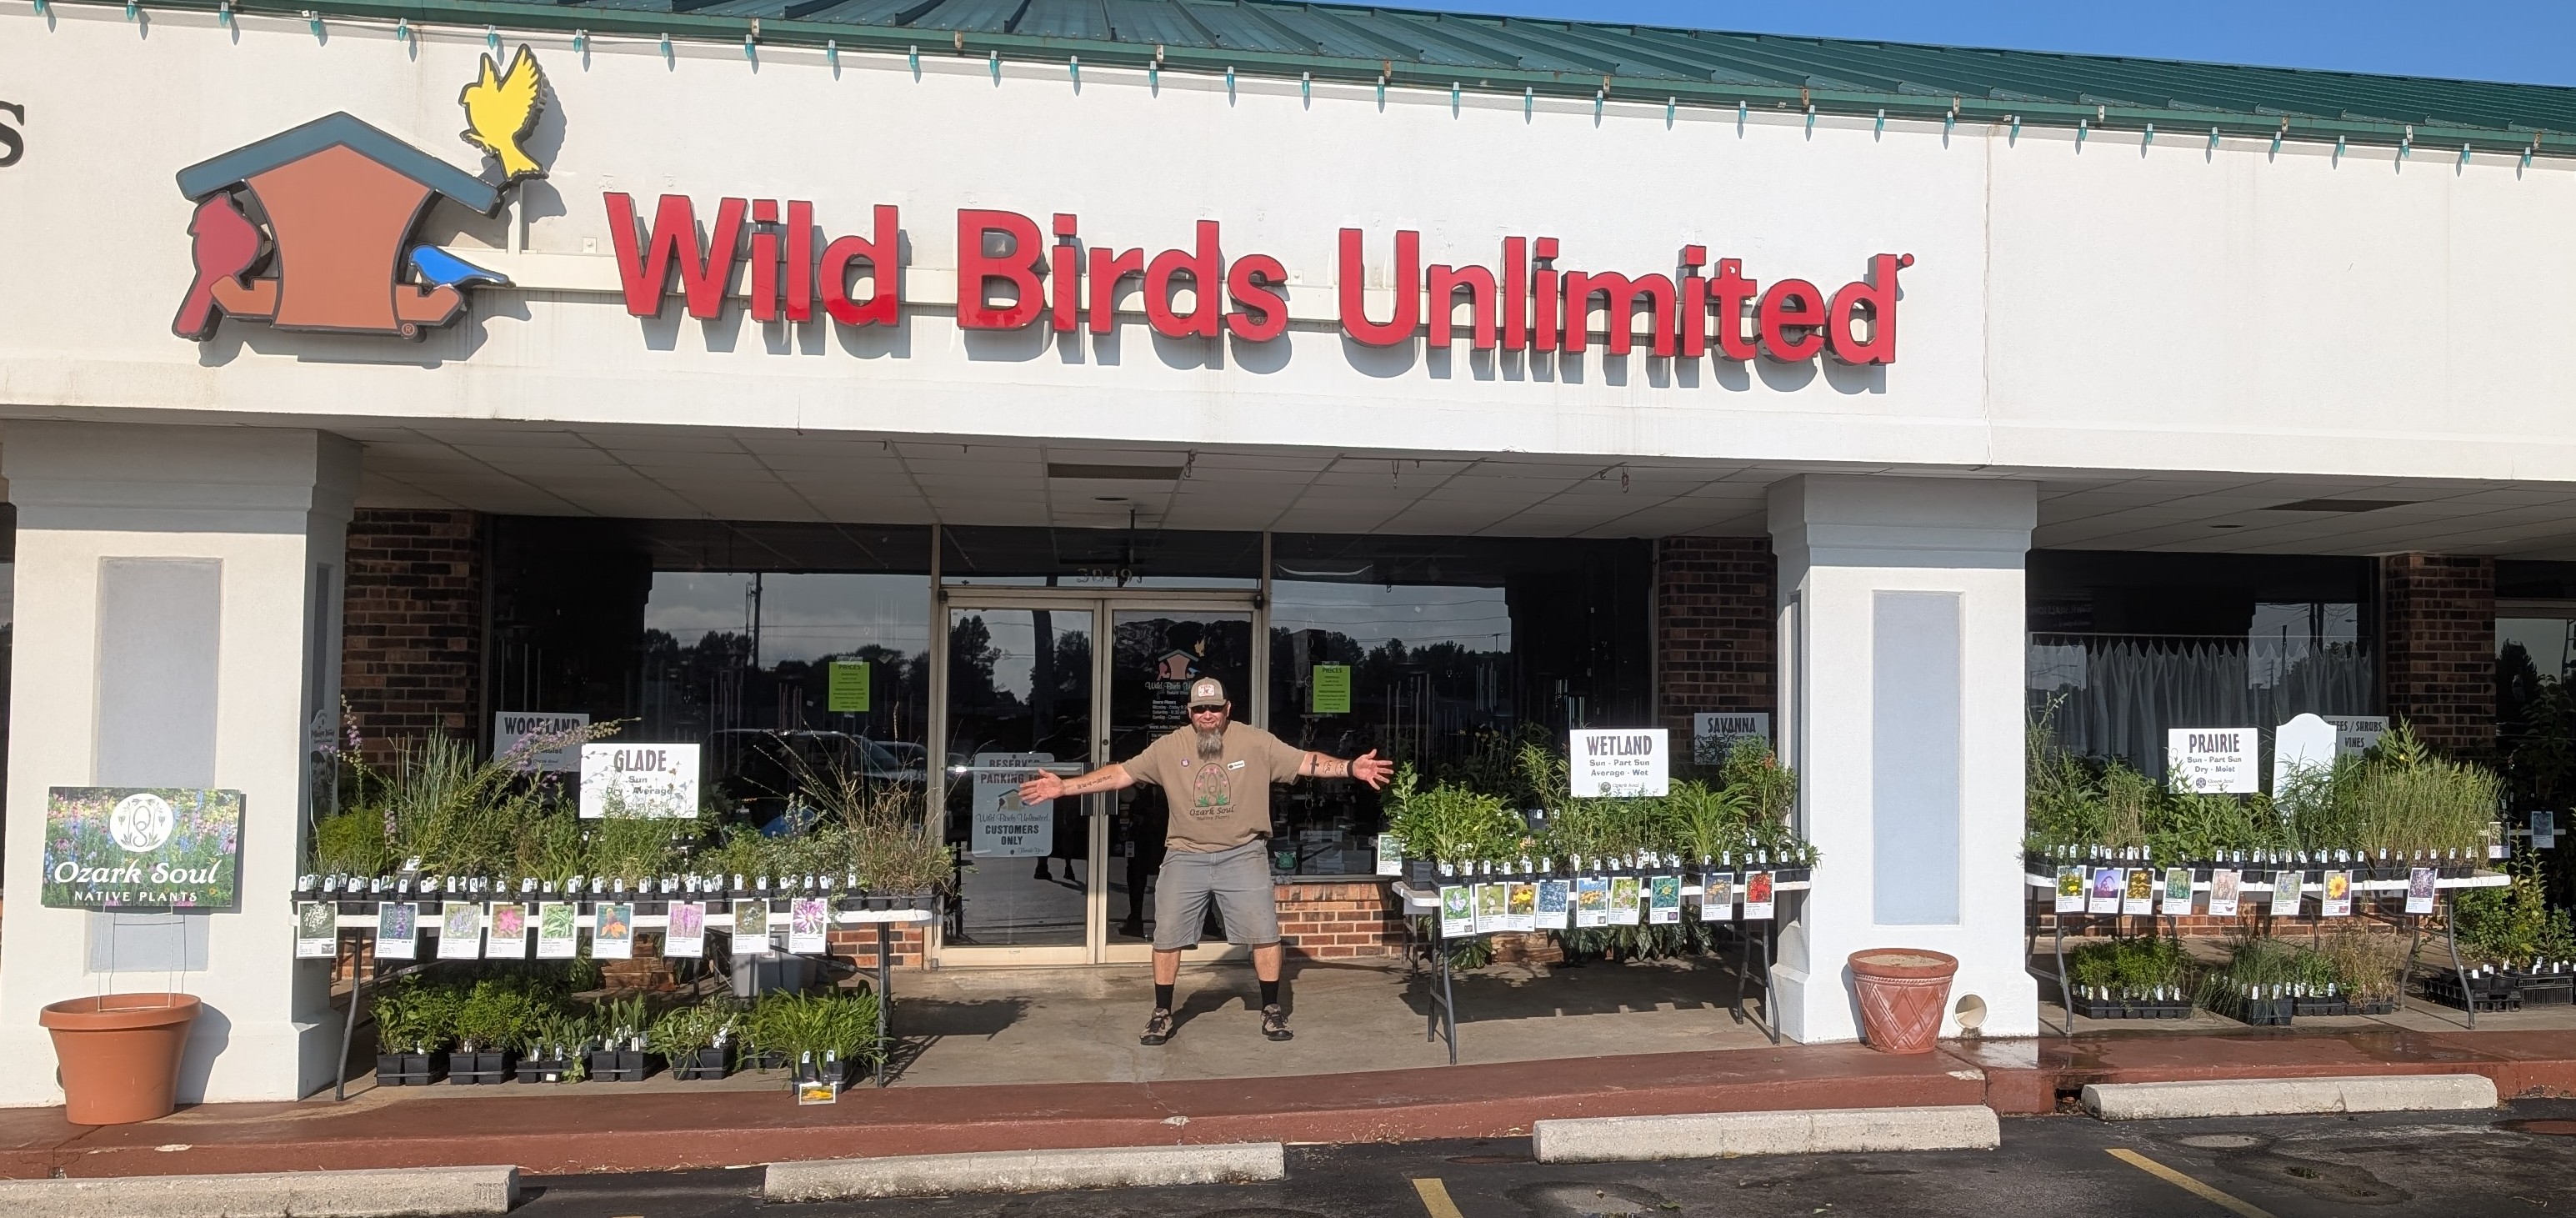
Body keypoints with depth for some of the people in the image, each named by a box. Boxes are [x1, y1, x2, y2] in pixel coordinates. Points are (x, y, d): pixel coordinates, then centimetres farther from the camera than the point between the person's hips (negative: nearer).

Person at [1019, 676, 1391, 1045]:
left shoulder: (1256, 742, -5)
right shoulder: (1169, 747, -2)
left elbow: (1307, 762, -8)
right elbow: (1120, 773, -2)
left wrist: (1350, 768, -24)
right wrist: (1064, 786, -8)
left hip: (1243, 854, -1)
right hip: (1185, 857, 1)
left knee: (1264, 932, -2)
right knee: (1167, 936, 2)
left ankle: (1271, 1009, 16)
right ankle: (1162, 1014, 19)